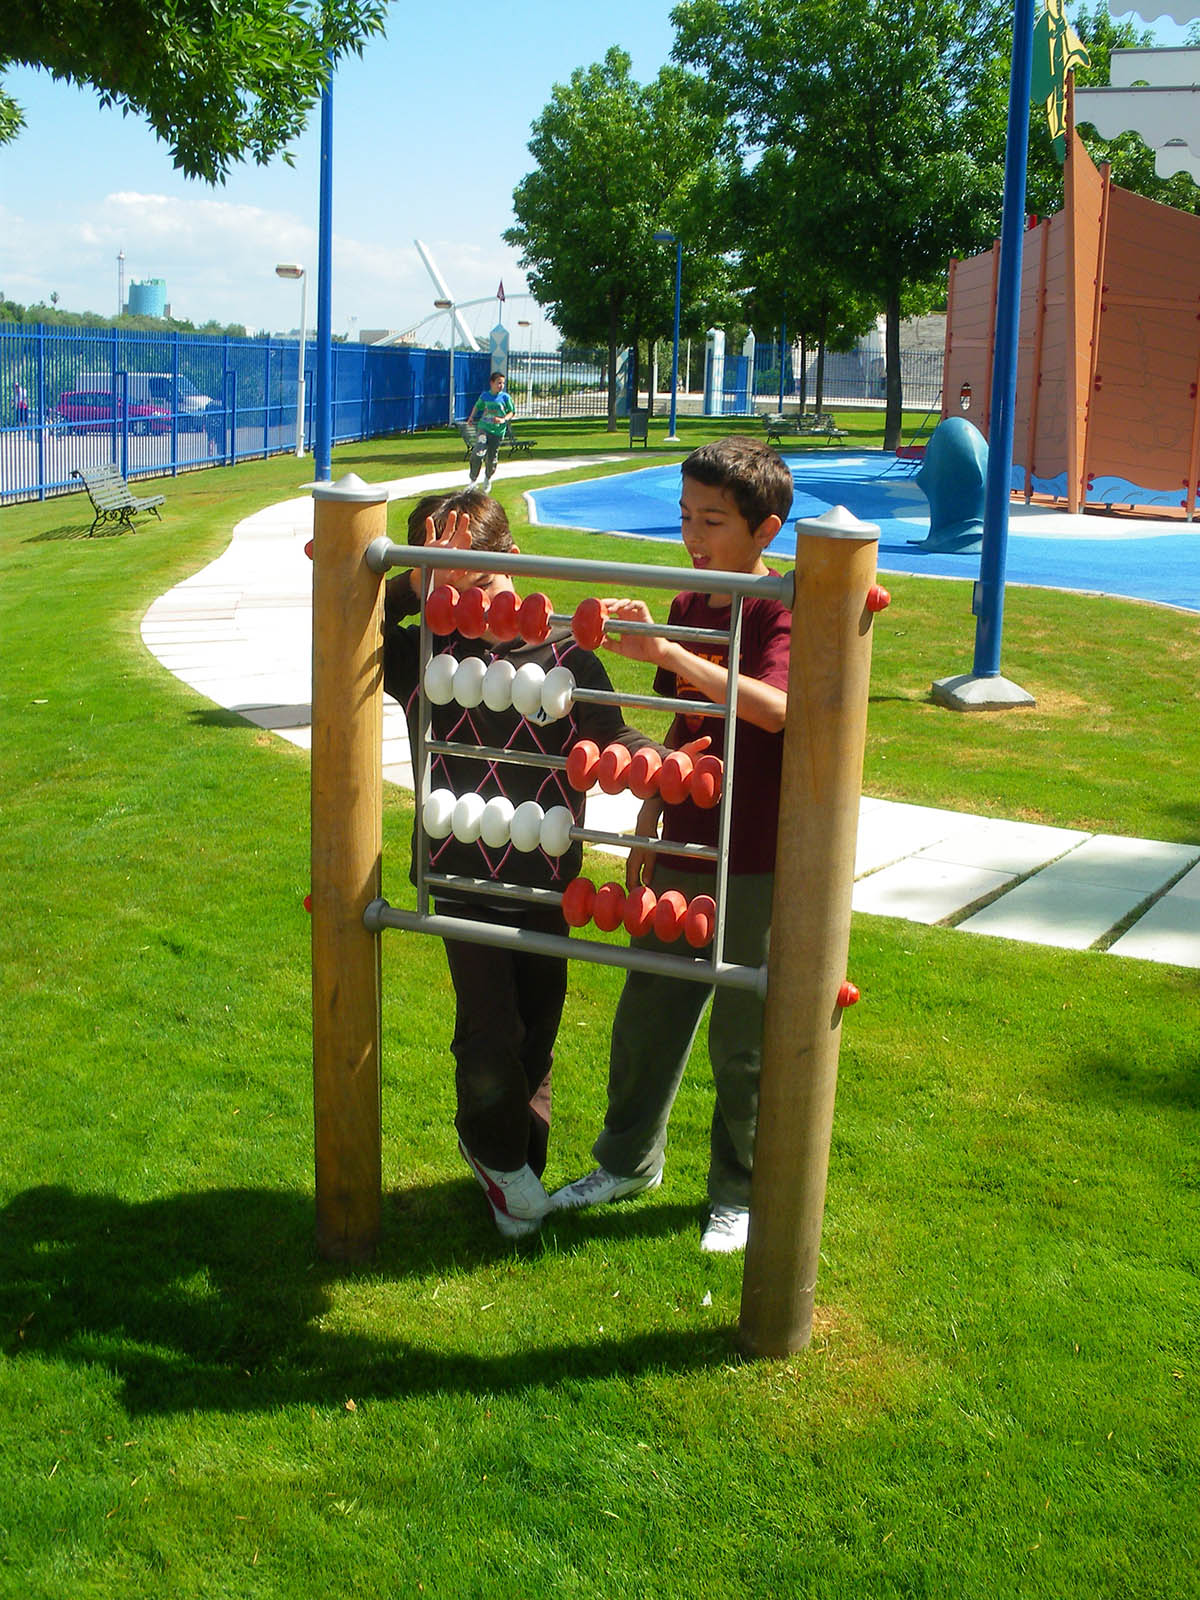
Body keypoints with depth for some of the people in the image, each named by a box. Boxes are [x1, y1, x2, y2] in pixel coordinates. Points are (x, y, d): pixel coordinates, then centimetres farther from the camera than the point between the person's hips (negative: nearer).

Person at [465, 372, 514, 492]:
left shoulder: (505, 397, -2)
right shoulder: (485, 395, 3)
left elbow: (512, 411, 4)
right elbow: (477, 406, 21)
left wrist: (503, 419, -13)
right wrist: (471, 418, 11)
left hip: (498, 431, 0)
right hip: (484, 428, 0)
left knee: (491, 458, 8)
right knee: (477, 454, -20)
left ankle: (488, 479, 37)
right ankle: (473, 480, -5)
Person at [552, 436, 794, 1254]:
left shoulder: (784, 610, -14)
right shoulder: (686, 609, 7)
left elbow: (773, 707, -34)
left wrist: (663, 650, -39)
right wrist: (647, 830, 16)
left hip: (755, 866, -6)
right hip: (679, 855, 6)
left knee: (744, 1041, 8)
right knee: (646, 1016, 17)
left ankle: (739, 1195, 26)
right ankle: (630, 1160, 37)